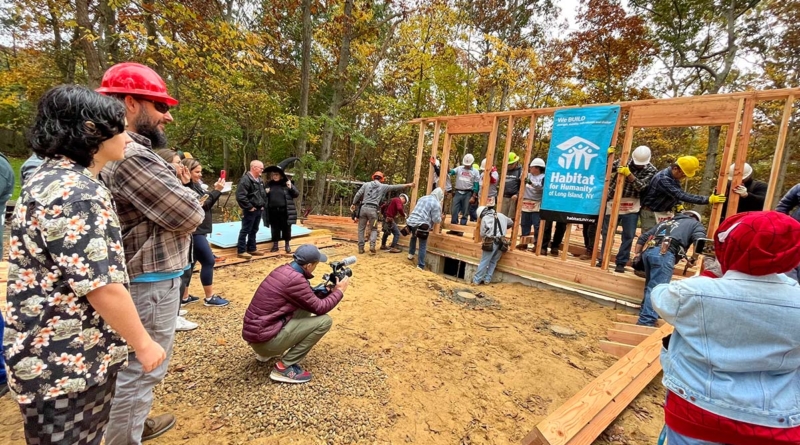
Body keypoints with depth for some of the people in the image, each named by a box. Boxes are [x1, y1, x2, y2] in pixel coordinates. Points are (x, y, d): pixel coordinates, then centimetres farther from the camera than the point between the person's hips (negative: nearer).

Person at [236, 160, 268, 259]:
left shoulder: (259, 180, 13)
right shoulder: (245, 179, -17)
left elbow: (263, 193, 26)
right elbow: (240, 196, -24)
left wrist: (263, 205, 14)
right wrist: (249, 207, -19)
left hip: (258, 210, 9)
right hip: (250, 211, -9)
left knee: (254, 231, 16)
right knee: (245, 231, -1)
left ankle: (251, 249, 26)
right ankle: (241, 251, 7)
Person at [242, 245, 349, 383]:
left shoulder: (284, 269, 5)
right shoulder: (295, 279, -22)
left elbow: (308, 297, 18)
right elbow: (319, 308, -12)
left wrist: (327, 290, 11)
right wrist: (339, 291, 1)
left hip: (253, 333, 9)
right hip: (264, 339, -9)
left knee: (305, 309, 20)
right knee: (324, 320, -10)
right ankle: (284, 367, -3)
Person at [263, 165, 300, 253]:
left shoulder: (286, 183, -1)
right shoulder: (269, 184, 8)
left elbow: (297, 194, -1)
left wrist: (291, 187, -18)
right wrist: (265, 192, -3)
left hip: (285, 211, -3)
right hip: (273, 211, 3)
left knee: (286, 228, 7)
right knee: (275, 228, 11)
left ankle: (287, 245, 21)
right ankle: (275, 245, 23)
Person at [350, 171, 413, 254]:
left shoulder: (366, 184, 12)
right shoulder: (383, 186, 8)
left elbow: (358, 194, 8)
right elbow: (396, 187, 12)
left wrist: (353, 204, 18)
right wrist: (408, 185, 20)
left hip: (364, 207, 2)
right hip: (373, 209, -2)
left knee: (361, 229, 11)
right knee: (374, 229, 12)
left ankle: (361, 248, 8)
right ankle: (372, 246, -6)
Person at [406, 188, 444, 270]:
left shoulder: (423, 198, 18)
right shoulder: (436, 204, -5)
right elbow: (436, 220, -9)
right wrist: (440, 218, 13)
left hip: (411, 222, 7)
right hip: (421, 226, -7)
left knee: (413, 237, 36)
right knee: (423, 246, 6)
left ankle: (411, 254, 41)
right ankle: (420, 266, 9)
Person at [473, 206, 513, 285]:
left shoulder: (484, 218, 2)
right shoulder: (501, 215, 17)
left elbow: (482, 234, 2)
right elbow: (511, 222, 33)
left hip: (491, 242, -4)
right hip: (501, 242, 5)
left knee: (484, 262, 2)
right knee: (493, 262, 14)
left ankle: (476, 280, 7)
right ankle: (487, 280, 15)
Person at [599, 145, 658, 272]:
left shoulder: (651, 170, -4)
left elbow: (642, 186, -17)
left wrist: (629, 174, -30)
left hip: (631, 206, 0)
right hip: (613, 202, 0)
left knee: (628, 236, 0)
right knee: (607, 232, 5)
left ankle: (621, 263, 11)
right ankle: (603, 259, 18)